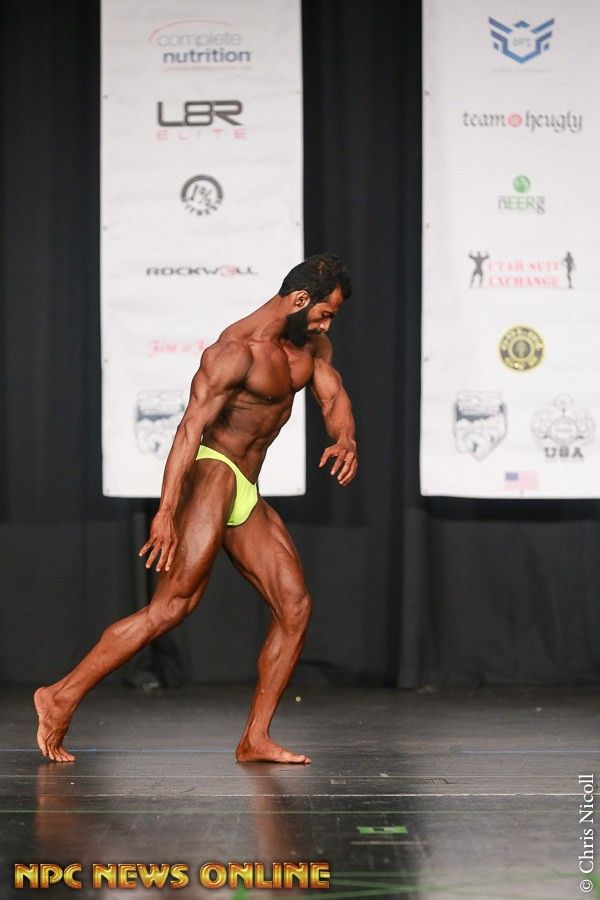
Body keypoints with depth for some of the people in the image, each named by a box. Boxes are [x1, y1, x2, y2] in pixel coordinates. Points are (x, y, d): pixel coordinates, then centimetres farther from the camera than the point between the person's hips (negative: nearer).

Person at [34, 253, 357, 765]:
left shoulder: (312, 343, 11)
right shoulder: (238, 350, -17)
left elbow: (333, 398, 15)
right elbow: (191, 427, -24)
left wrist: (345, 439, -12)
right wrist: (167, 512, -33)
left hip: (247, 493, 9)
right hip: (212, 472, -9)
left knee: (295, 608, 3)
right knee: (178, 600, -22)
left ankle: (256, 739, 8)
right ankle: (63, 697, -21)